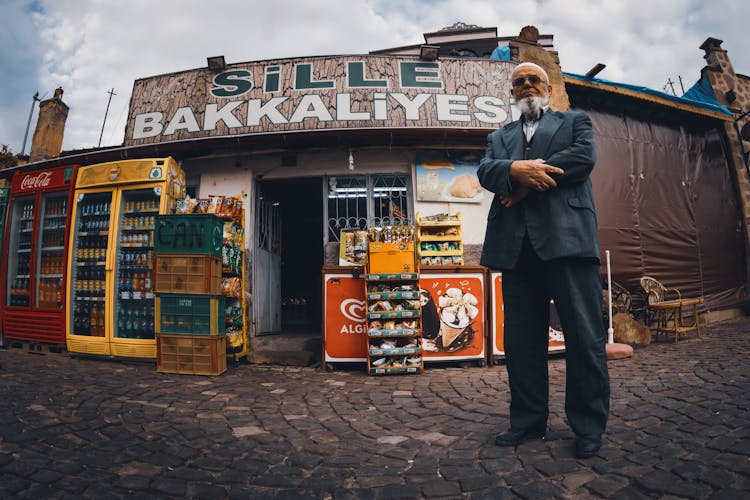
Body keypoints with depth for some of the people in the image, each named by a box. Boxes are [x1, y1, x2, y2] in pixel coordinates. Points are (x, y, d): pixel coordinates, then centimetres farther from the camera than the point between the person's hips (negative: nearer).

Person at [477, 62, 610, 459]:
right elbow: (486, 172, 7)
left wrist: (525, 179, -5)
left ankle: (589, 426, 10)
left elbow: (584, 157, -1)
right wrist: (516, 169, -15)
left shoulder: (575, 121, 19)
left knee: (584, 333, -3)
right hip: (516, 244, 3)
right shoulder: (499, 137, 26)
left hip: (567, 236, -2)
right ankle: (528, 421, 17)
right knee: (521, 337, 5)